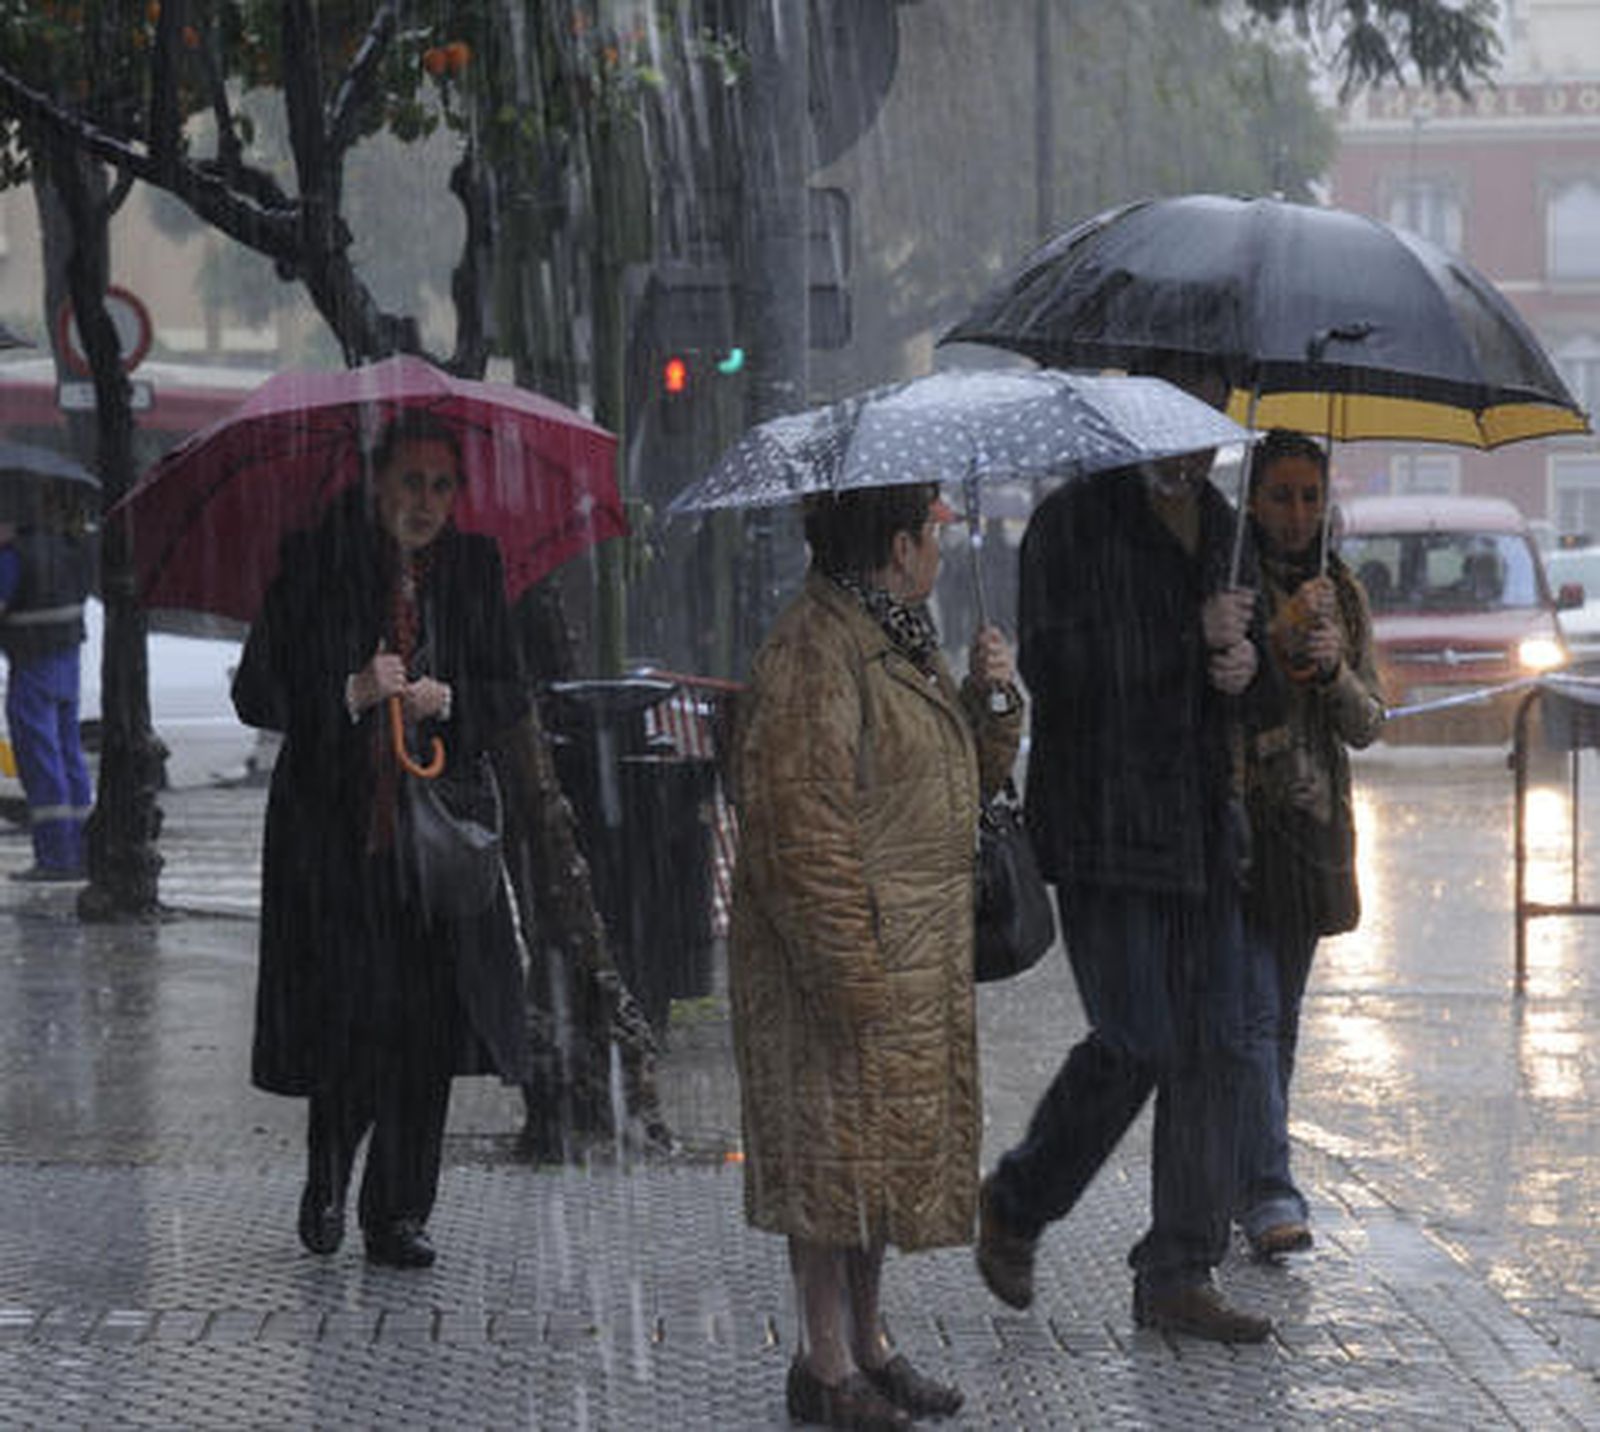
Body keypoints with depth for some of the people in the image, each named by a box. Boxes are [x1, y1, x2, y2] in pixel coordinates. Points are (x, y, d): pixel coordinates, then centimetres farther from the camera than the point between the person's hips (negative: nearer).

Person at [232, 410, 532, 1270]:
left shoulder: (474, 570, 6)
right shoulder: (315, 563, -2)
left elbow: (510, 699, 10)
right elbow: (257, 693, -3)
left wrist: (447, 701, -10)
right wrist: (352, 693, -17)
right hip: (335, 828, -2)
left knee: (427, 1025, 0)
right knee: (348, 1021, -4)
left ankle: (399, 1215, 11)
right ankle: (326, 1182, 23)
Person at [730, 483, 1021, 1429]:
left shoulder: (904, 638, 15)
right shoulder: (815, 653, -18)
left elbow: (970, 773, 24)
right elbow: (802, 827, -21)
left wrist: (992, 698, 3)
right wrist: (853, 973, -23)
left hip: (919, 959, 10)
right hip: (845, 952, -10)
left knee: (886, 1150, 16)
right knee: (839, 1146, -3)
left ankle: (868, 1341, 26)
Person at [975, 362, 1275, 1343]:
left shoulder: (1217, 522, 16)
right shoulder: (1073, 521, -6)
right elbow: (1051, 663, -17)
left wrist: (1242, 662, 2)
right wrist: (1193, 636, -17)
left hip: (1203, 822, 7)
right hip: (1104, 827, -7)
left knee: (1212, 1048, 2)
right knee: (1136, 1043, -9)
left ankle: (1179, 1277, 7)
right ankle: (1015, 1208, 14)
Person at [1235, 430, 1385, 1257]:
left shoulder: (1342, 595, 11)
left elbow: (1366, 726, 7)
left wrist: (1333, 668, -13)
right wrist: (1279, 647, -21)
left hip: (1311, 830, 5)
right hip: (1234, 818, -5)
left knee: (1281, 1017, 10)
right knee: (1253, 1011, -13)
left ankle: (1247, 1180, 21)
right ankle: (1269, 1194, -18)